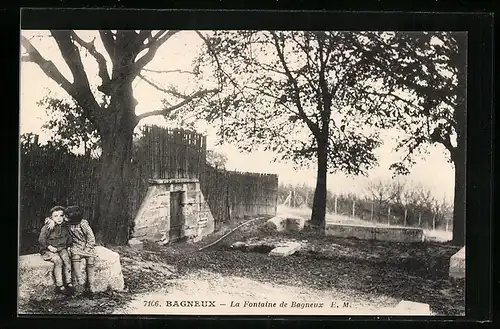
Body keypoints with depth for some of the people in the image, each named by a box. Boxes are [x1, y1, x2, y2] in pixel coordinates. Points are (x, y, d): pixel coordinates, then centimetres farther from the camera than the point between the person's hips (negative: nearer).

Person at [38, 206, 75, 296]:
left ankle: (69, 282, -22)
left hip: (61, 248, 5)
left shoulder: (64, 227, 6)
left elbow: (69, 238, 18)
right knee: (58, 261, -30)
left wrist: (68, 245, 3)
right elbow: (41, 240, -10)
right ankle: (59, 286, -25)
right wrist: (49, 247, -19)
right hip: (48, 250, -4)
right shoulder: (47, 228, -9)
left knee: (66, 258, -25)